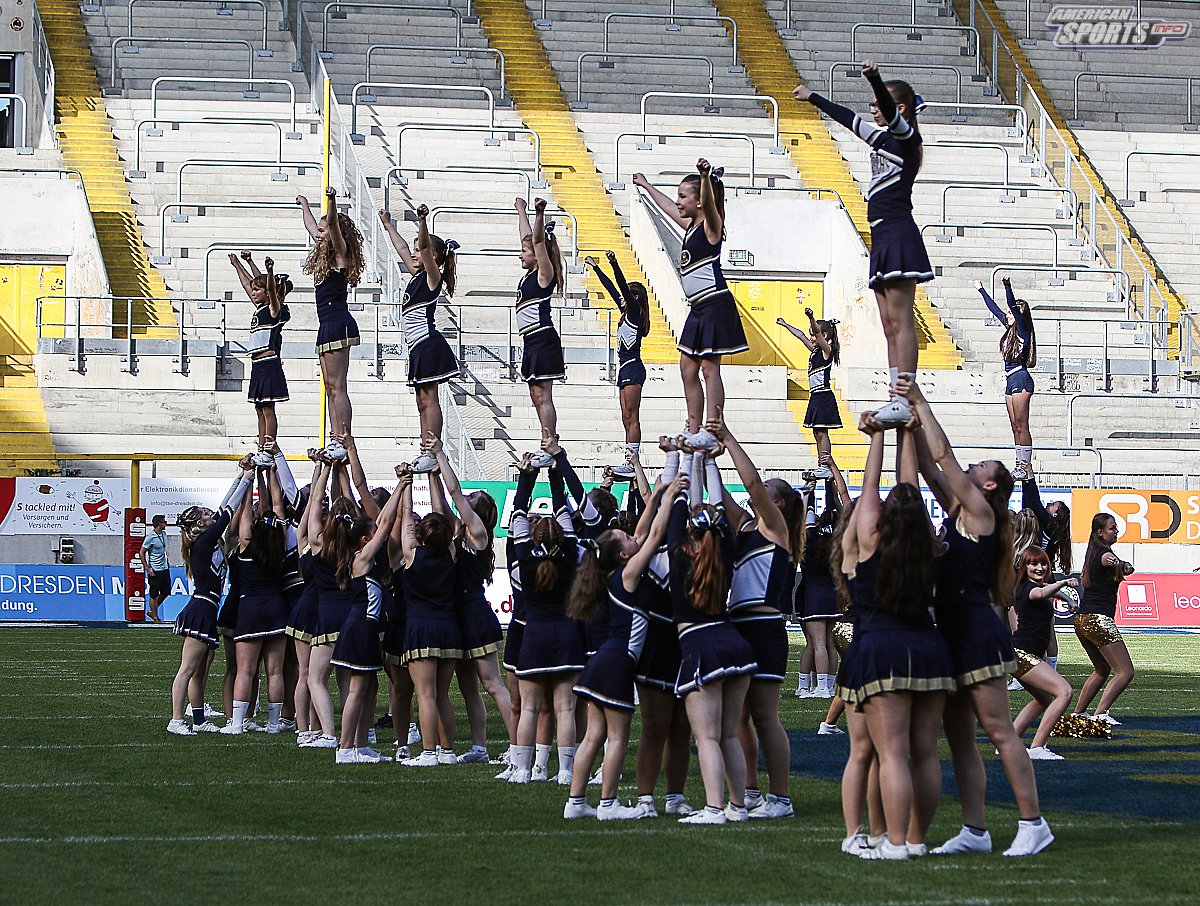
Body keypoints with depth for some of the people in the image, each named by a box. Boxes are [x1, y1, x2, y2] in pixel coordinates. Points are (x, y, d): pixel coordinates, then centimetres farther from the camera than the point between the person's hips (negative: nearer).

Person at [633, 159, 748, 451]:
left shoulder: (711, 225, -9)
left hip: (715, 304, -9)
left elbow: (708, 202, -31)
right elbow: (668, 207, 33)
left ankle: (711, 432, -10)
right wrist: (646, 185, 45)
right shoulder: (690, 226, 15)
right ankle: (693, 431, 12)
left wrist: (705, 177, -49)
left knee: (709, 367, -10)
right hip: (698, 308, 9)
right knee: (688, 368, 9)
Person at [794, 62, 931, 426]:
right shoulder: (882, 138, 20)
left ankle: (906, 401, -19)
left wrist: (875, 78, -42)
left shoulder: (906, 136, -4)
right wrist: (813, 98, 45)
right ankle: (897, 398, 2)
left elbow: (891, 112, -24)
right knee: (890, 325, 4)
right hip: (882, 237, 10)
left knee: (901, 320, -14)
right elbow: (848, 118, 34)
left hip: (898, 234, -10)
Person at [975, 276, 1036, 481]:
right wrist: (981, 290, 34)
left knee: (1021, 426, -9)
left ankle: (1027, 467, -8)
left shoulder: (1022, 329, -6)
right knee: (1015, 426, 8)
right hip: (1010, 380, 9)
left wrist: (1007, 286, -30)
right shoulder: (1012, 329, 15)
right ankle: (1021, 465, 9)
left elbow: (1013, 306, -21)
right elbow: (995, 309, 25)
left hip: (1020, 379, -9)